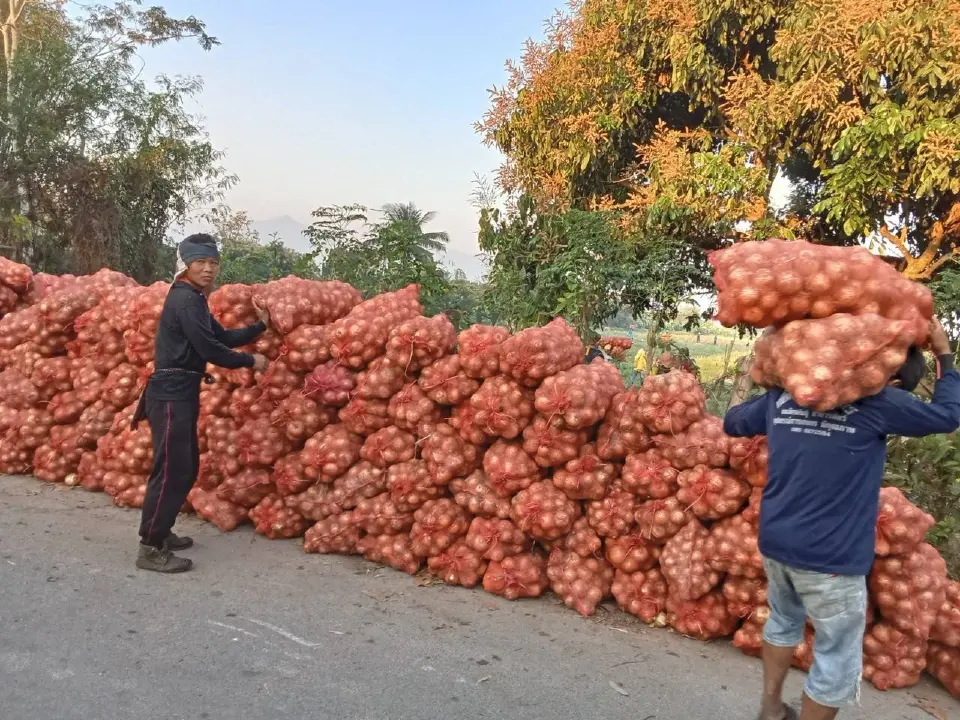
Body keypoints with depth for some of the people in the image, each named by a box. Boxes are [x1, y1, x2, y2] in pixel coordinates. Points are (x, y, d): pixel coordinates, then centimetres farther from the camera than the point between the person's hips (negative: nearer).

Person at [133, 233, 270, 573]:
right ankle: (150, 549, -1)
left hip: (182, 392, 10)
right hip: (171, 394, -10)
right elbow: (209, 349, -19)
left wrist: (259, 326, 14)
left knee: (186, 468, 15)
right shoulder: (185, 299, -14)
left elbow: (222, 337, 20)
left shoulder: (194, 299, 17)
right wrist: (250, 361, -8)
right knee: (171, 470, -8)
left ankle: (159, 531, 27)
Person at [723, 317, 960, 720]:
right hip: (831, 557, -6)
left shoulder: (783, 395, 2)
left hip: (774, 542, 7)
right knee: (838, 658, 11)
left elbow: (733, 423, 18)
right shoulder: (876, 403, -12)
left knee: (783, 621, 28)